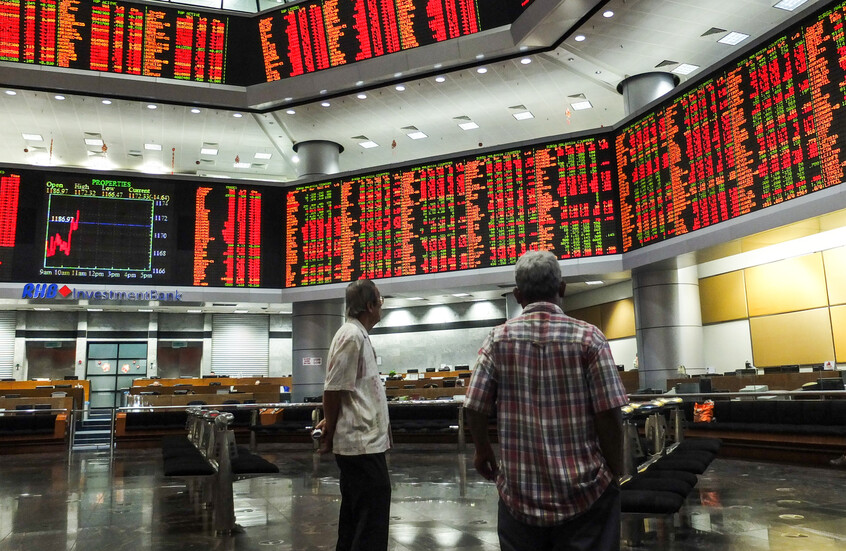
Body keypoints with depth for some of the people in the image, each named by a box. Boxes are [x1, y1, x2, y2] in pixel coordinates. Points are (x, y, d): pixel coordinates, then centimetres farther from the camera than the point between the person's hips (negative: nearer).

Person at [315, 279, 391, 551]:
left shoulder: (357, 334, 15)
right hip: (363, 443, -10)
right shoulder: (352, 336, -17)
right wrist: (330, 433, -8)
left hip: (360, 441, 10)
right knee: (371, 521, -3)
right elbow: (333, 389, -18)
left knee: (355, 516, 17)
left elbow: (338, 389, 19)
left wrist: (329, 424, 12)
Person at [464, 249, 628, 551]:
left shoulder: (498, 339, -5)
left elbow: (475, 410, -3)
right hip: (585, 492, -1)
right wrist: (615, 471, 4)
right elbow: (609, 415, -11)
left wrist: (483, 451, 16)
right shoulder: (588, 337, -9)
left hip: (520, 492, 2)